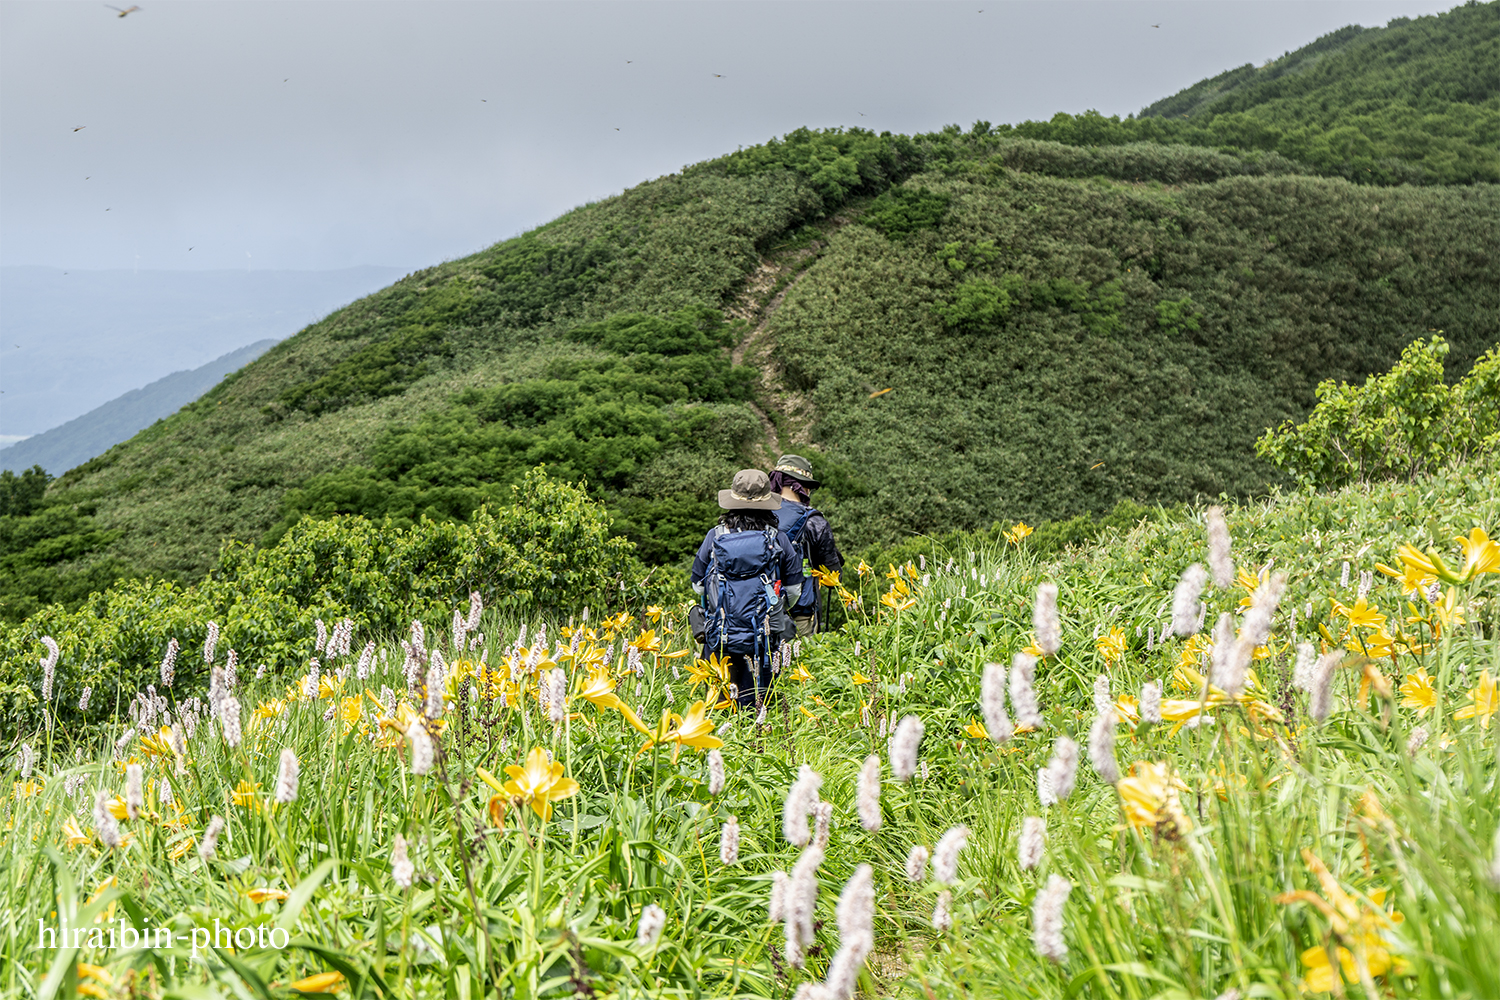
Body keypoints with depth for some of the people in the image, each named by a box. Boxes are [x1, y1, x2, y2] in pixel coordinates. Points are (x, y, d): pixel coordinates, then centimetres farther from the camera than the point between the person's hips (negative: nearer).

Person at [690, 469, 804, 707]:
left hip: (719, 634, 0)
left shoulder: (714, 538, -1)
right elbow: (794, 589, 8)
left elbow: (698, 585, 9)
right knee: (754, 703, 6)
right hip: (764, 636, 0)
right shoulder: (779, 540, -1)